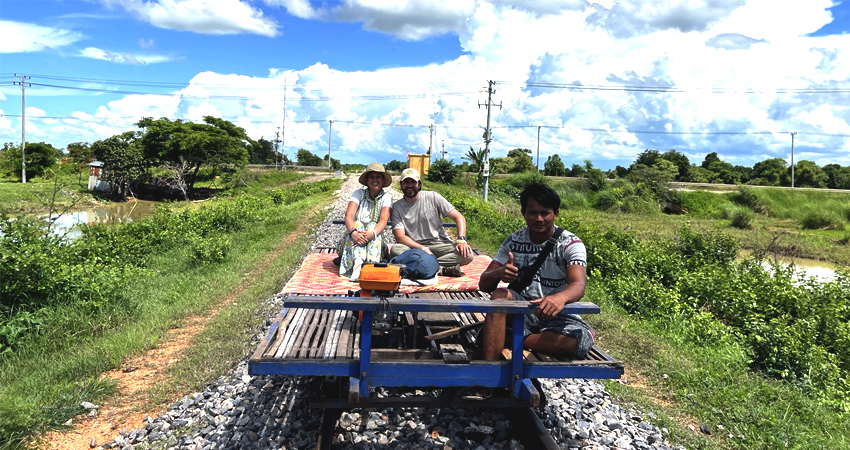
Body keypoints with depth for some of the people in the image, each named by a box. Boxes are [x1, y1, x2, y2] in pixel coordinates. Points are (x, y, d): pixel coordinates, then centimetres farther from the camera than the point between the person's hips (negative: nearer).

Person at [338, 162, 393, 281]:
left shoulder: (386, 197, 2)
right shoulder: (358, 193, 3)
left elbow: (383, 220, -15)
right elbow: (349, 216, -13)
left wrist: (372, 233, -38)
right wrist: (353, 231, -36)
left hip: (375, 240, 0)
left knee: (372, 227, -29)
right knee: (357, 225, -29)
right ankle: (357, 264, -53)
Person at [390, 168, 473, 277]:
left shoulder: (432, 197, 1)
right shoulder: (397, 206, 1)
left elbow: (458, 217, -1)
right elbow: (400, 237, -9)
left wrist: (461, 240, -18)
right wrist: (423, 249, -24)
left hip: (439, 244, 0)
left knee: (467, 254, -26)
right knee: (395, 250, -33)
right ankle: (443, 269, -31)